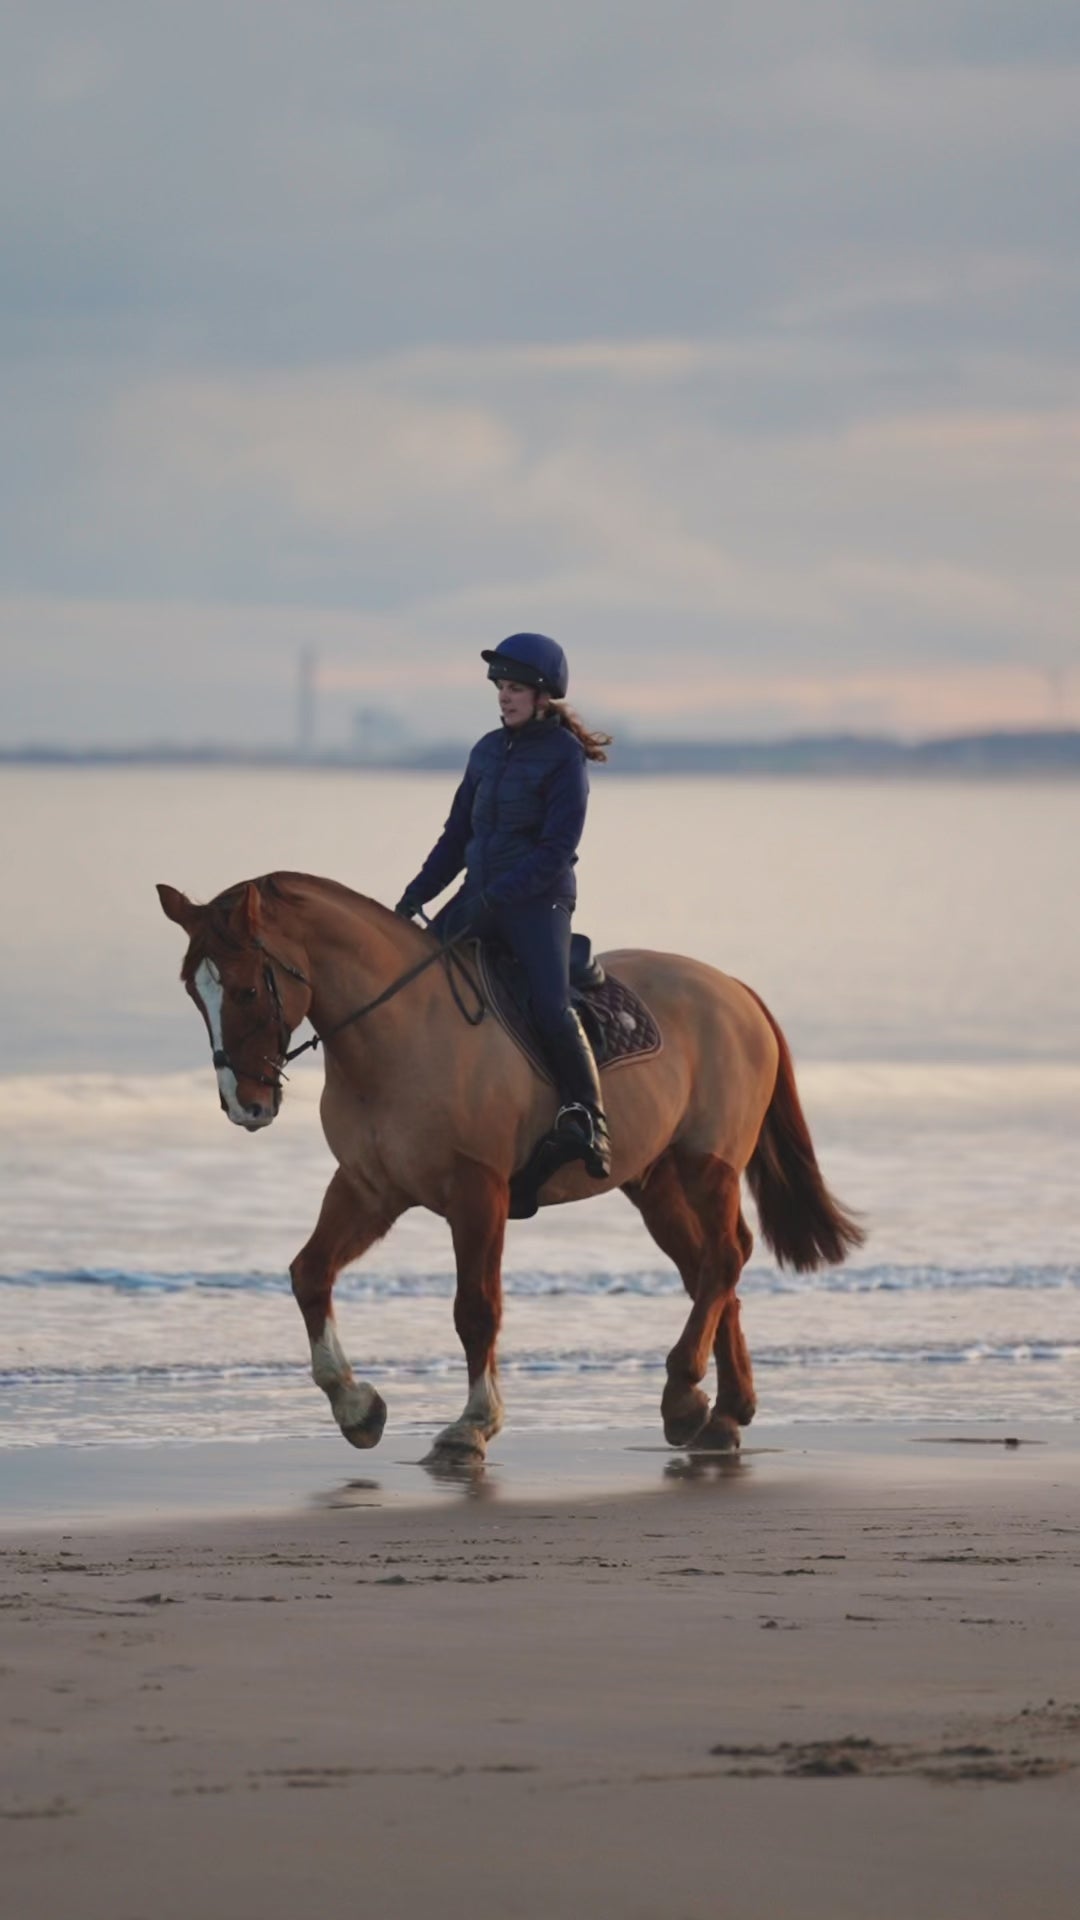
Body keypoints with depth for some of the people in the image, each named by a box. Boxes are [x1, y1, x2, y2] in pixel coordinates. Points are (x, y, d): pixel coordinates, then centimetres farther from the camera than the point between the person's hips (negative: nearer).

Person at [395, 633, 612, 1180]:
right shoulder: (488, 751, 12)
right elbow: (457, 835, 17)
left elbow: (557, 850, -15)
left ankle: (588, 1123, -19)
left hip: (539, 901, -7)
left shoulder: (564, 755, -8)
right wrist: (415, 896, 7)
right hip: (480, 898, 7)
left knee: (551, 1009, -25)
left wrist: (495, 896, -23)